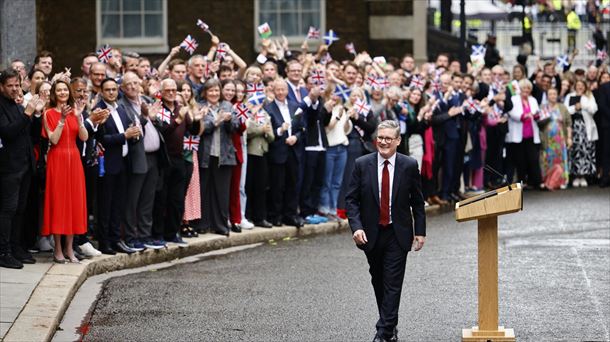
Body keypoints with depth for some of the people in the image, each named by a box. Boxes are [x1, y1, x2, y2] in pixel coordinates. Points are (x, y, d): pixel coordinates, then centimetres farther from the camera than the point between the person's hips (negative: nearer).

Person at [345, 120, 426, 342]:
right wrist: (356, 227, -15)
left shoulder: (409, 166, -4)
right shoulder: (362, 165, -3)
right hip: (371, 234, 2)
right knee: (378, 282, 13)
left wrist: (420, 231, -1)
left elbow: (417, 201, 2)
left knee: (393, 284, -7)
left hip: (398, 234, -2)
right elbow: (351, 199, -2)